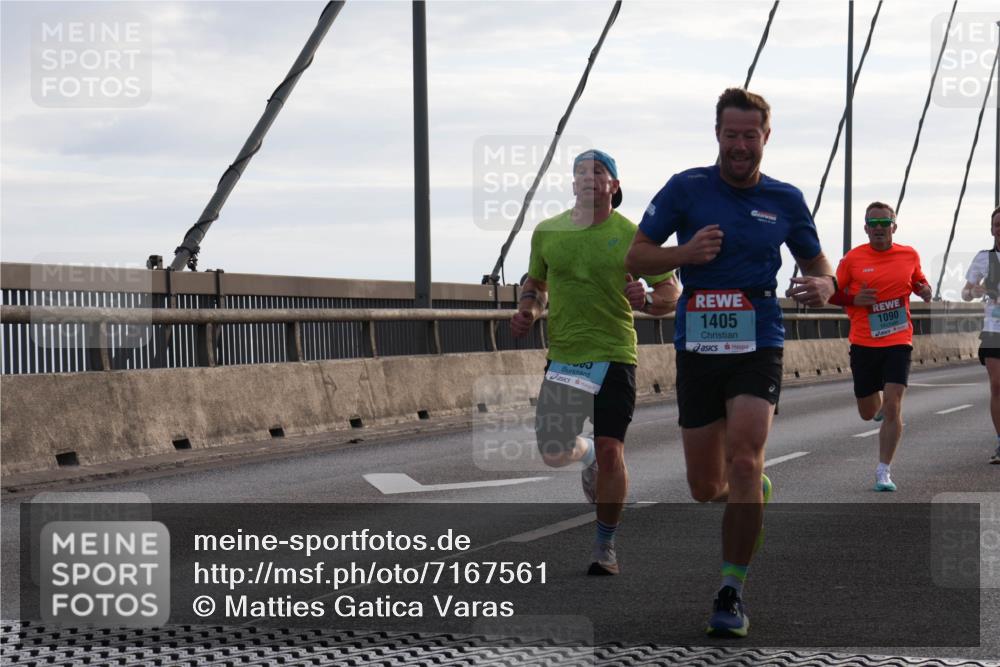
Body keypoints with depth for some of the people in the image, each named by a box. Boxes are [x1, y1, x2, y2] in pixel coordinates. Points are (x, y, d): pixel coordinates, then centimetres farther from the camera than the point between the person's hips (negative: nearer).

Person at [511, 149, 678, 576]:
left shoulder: (631, 236, -3)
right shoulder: (547, 232, 6)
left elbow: (672, 294, 1)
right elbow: (535, 282, 22)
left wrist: (646, 300, -20)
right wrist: (528, 309, 1)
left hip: (613, 356, -3)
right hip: (562, 356, 3)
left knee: (610, 450, -11)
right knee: (554, 453, 3)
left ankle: (605, 546, 6)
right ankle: (588, 455, 42)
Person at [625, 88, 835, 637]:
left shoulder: (785, 200, 6)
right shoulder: (686, 189, 2)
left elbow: (818, 267, 14)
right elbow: (636, 257, 4)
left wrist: (822, 287, -10)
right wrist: (685, 253, -15)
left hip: (758, 348, -1)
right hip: (697, 346, 1)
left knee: (743, 461, -20)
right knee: (705, 487, 6)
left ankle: (731, 592, -11)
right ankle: (755, 491, 43)